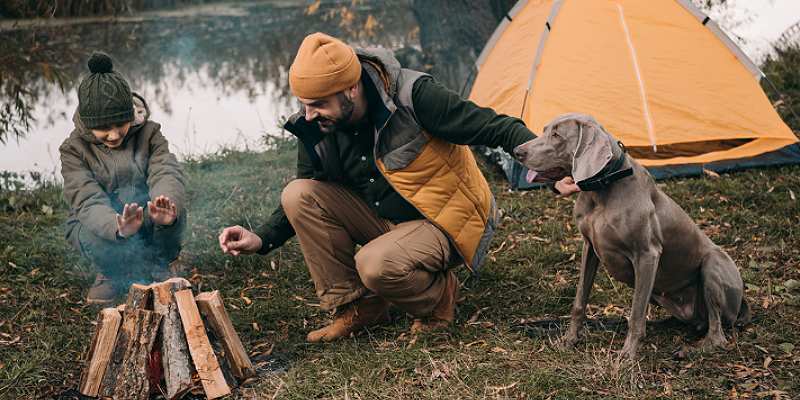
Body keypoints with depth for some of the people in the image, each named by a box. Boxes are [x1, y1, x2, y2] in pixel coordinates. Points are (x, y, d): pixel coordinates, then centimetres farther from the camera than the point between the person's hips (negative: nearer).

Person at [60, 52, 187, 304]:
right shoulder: (74, 149, -13)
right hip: (98, 225, -1)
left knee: (172, 217, -32)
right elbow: (88, 202, -28)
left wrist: (168, 210, -52)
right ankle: (113, 274, -4)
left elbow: (166, 173, -26)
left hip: (148, 224, 1)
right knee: (94, 236, -36)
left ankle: (153, 267, -4)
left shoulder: (148, 134, -8)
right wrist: (118, 227, -52)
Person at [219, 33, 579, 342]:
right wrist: (262, 240, -7)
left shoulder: (413, 96, -26)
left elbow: (496, 128, -24)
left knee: (377, 265, -35)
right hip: (386, 219, 7)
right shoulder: (316, 131, -8)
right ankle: (354, 306, -3)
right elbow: (310, 201, 8)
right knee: (298, 195, -14)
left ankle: (438, 297, 0)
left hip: (447, 224, -6)